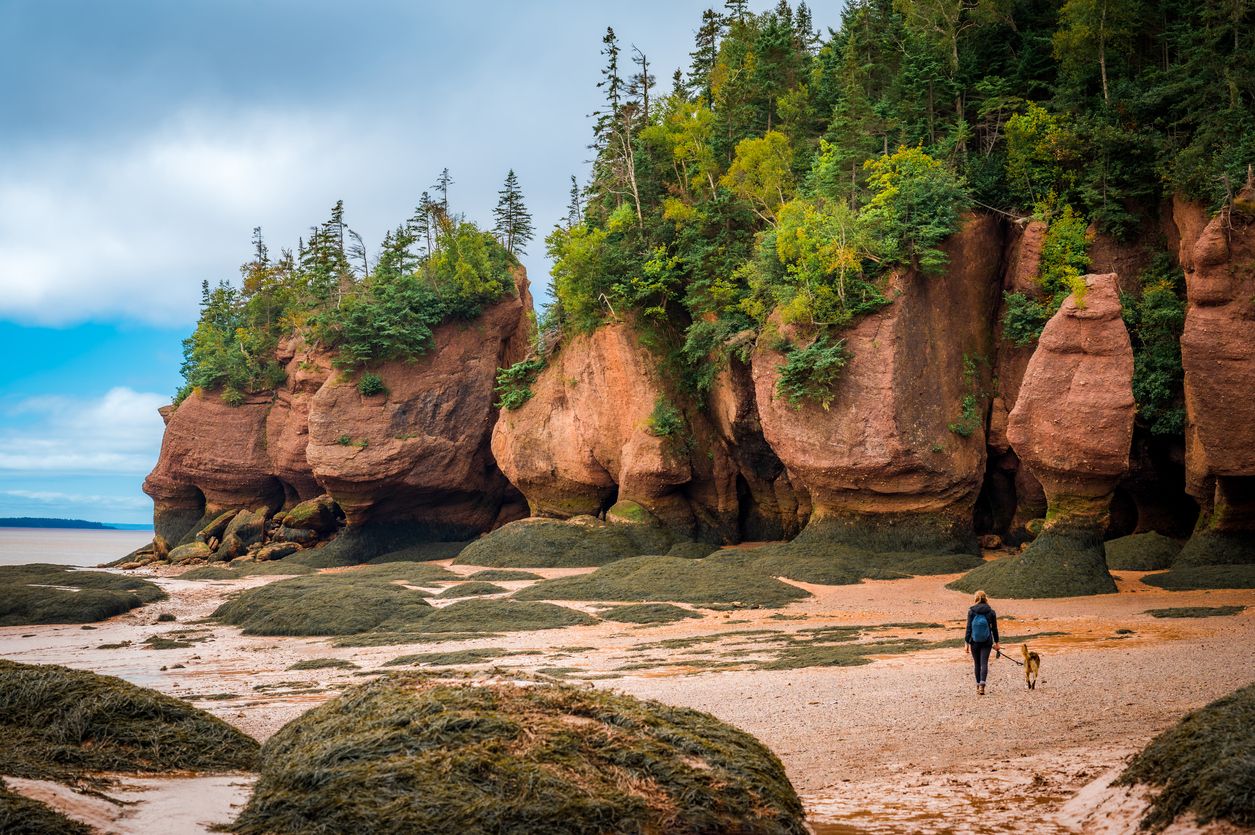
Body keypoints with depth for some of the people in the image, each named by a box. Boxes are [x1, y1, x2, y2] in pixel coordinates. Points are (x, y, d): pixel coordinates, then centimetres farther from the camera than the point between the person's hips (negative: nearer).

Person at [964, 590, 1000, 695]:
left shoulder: (971, 611, -6)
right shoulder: (991, 612, -2)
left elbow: (968, 628, -6)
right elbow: (994, 628, 4)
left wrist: (966, 643, -2)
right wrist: (996, 642, 14)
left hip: (974, 642, 0)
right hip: (987, 642, 0)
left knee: (977, 664, 13)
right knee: (984, 663, -2)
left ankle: (978, 685, 20)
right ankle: (982, 685, -20)